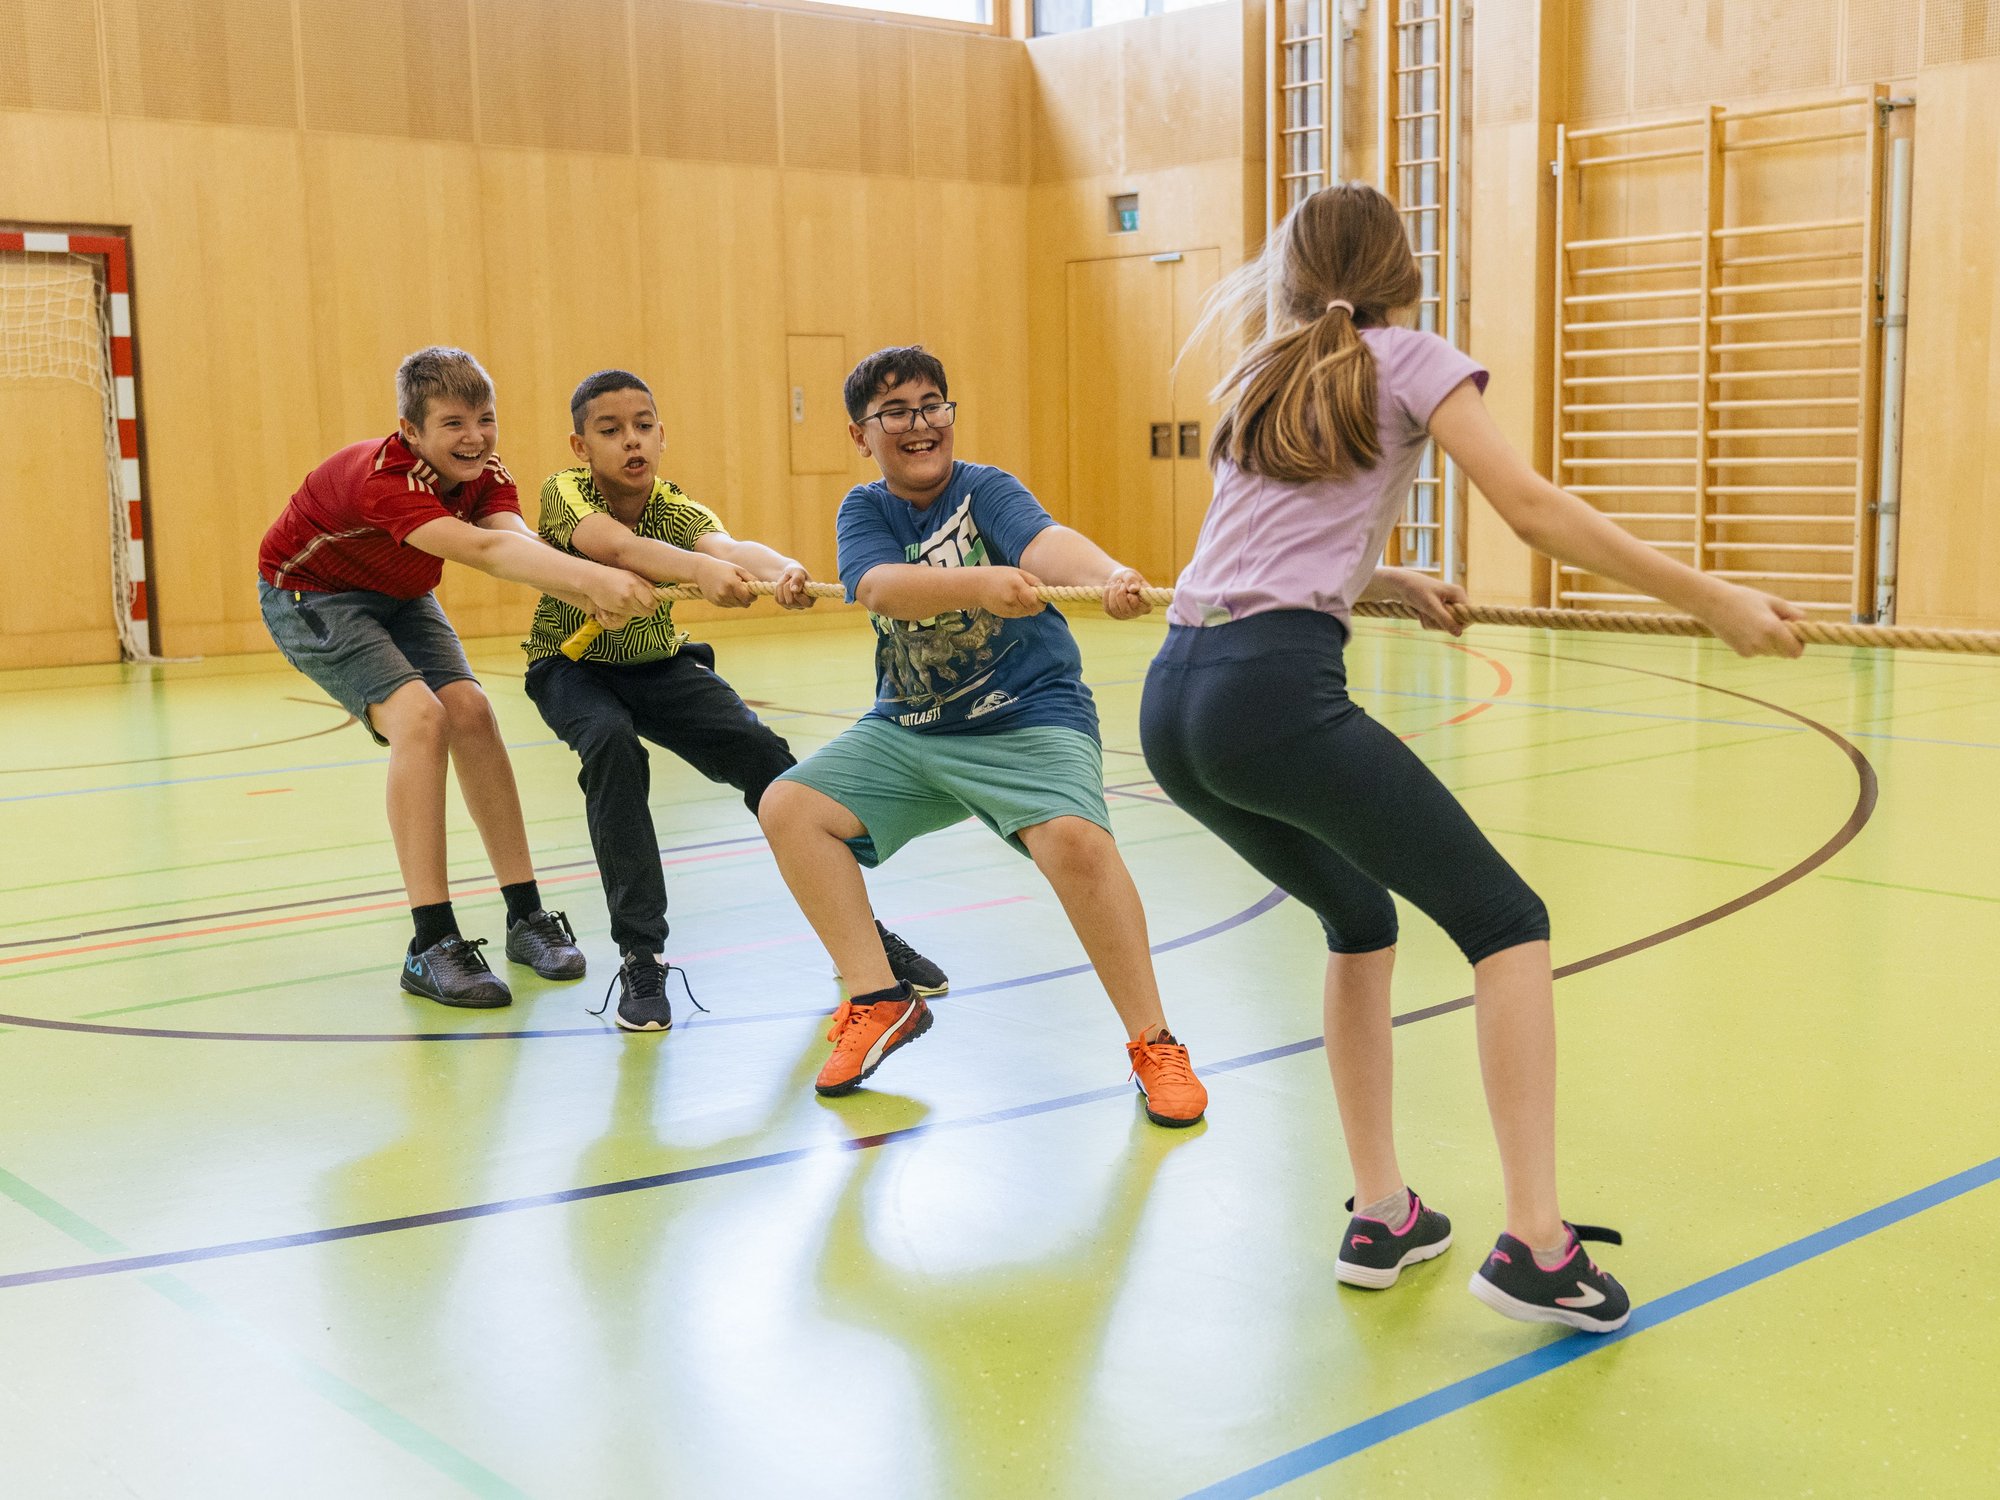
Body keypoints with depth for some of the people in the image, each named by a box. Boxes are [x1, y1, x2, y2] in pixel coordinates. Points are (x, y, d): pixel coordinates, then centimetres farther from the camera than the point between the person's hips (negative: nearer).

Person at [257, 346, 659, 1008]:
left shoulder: (483, 474, -16)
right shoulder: (381, 480, -38)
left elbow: (517, 540, -38)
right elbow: (485, 551, -52)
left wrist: (591, 594, -60)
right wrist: (596, 577, -66)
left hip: (397, 594, 7)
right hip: (308, 594, -6)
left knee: (469, 709, -14)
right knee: (419, 717, -26)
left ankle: (526, 916, -6)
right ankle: (431, 945, -24)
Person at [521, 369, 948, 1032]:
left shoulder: (673, 508, -16)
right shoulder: (564, 493, -22)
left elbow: (729, 546, -39)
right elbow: (617, 546, -45)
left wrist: (783, 569, -63)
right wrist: (700, 569, -64)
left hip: (659, 664, 3)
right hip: (573, 668, -2)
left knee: (760, 751, -17)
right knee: (611, 743, -34)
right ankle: (639, 955, -26)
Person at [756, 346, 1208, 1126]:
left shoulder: (986, 490, -9)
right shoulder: (864, 510, -1)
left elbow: (1044, 540, -32)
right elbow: (882, 587, -24)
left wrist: (1110, 576, -55)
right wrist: (980, 584, -44)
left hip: (1028, 717, -5)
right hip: (907, 730, 5)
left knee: (1073, 839, -30)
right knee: (789, 807, -9)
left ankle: (1153, 1045, -15)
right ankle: (879, 1002, 2)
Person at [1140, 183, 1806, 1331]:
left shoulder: (1262, 384, 26)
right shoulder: (1407, 358, 8)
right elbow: (1534, 511, -1)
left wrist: (1392, 584, 34)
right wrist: (1712, 601, 1)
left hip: (1174, 705, 7)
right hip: (1277, 694, -7)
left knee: (1360, 916, 24)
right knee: (1507, 923, 1)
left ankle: (1382, 1217, 22)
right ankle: (1537, 1245, -8)